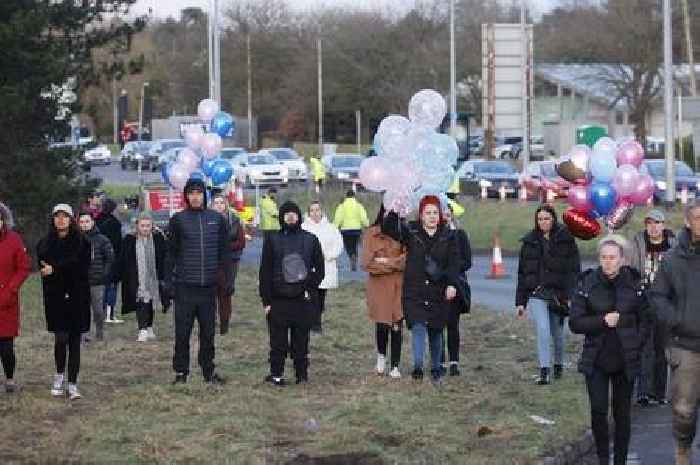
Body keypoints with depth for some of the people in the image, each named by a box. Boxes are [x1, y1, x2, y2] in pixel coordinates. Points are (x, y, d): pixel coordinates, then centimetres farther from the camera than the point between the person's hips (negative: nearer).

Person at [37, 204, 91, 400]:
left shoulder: (82, 243, 1)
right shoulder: (45, 244, 7)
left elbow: (81, 268, -11)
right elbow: (43, 268, 1)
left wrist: (55, 269, -16)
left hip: (77, 298, -1)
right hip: (55, 299, 1)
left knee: (74, 340, 1)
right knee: (61, 338, -8)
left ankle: (72, 384, 6)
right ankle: (59, 375, 17)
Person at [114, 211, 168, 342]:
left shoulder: (158, 238, -2)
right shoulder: (130, 240, -3)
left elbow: (165, 258, 2)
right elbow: (122, 260, 1)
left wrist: (164, 276, -1)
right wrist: (117, 276, -1)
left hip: (154, 278, 2)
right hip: (137, 280, -2)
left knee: (151, 303, 13)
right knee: (141, 303, -12)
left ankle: (149, 327, 28)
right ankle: (142, 330, -15)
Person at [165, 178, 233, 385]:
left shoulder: (217, 219, 6)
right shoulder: (178, 220, 1)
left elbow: (225, 252, 10)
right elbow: (171, 253, 4)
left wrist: (229, 280, 6)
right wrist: (168, 281, -1)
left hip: (209, 285, 2)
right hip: (184, 285, -2)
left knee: (208, 332, 8)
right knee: (182, 332, 1)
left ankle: (208, 371, 17)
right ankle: (181, 372, 10)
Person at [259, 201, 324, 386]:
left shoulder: (310, 240, 6)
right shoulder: (272, 240, 3)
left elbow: (319, 270, 10)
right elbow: (265, 272, 3)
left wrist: (310, 289, -4)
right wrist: (266, 300, -2)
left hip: (304, 300, 1)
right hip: (278, 300, -1)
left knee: (301, 341, 5)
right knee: (278, 341, 1)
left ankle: (302, 373, 12)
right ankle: (276, 373, 8)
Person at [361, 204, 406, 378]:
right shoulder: (371, 234, 0)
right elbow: (366, 263, -6)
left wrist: (386, 262, -9)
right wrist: (395, 263, -5)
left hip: (399, 286, 1)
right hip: (378, 285, -1)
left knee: (396, 326, 0)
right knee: (382, 325, -3)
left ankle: (395, 366, 11)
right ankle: (381, 356, 26)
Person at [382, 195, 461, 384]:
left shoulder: (447, 236, 3)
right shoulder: (411, 232, 2)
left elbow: (454, 262, -2)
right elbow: (388, 229, -5)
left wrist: (452, 284, -14)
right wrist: (393, 212, -23)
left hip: (439, 293, 1)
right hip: (414, 292, -1)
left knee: (436, 332, 12)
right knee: (418, 327, -17)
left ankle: (436, 369, 27)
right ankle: (418, 367, -26)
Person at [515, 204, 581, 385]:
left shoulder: (565, 240, -1)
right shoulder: (530, 241, 8)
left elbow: (574, 269, -4)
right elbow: (522, 273, 11)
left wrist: (571, 295, -13)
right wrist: (520, 302, 8)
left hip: (559, 293, -1)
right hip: (537, 294, 1)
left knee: (557, 333, 12)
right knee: (543, 331, -14)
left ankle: (558, 364, 35)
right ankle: (544, 372, -15)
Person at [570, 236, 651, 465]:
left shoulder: (634, 284, -2)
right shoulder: (587, 284, -4)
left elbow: (646, 319, 7)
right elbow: (575, 323, -5)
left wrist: (635, 342, -7)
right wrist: (602, 320, -18)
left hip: (626, 360, 1)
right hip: (596, 360, -1)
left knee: (622, 412, 7)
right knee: (598, 411, -6)